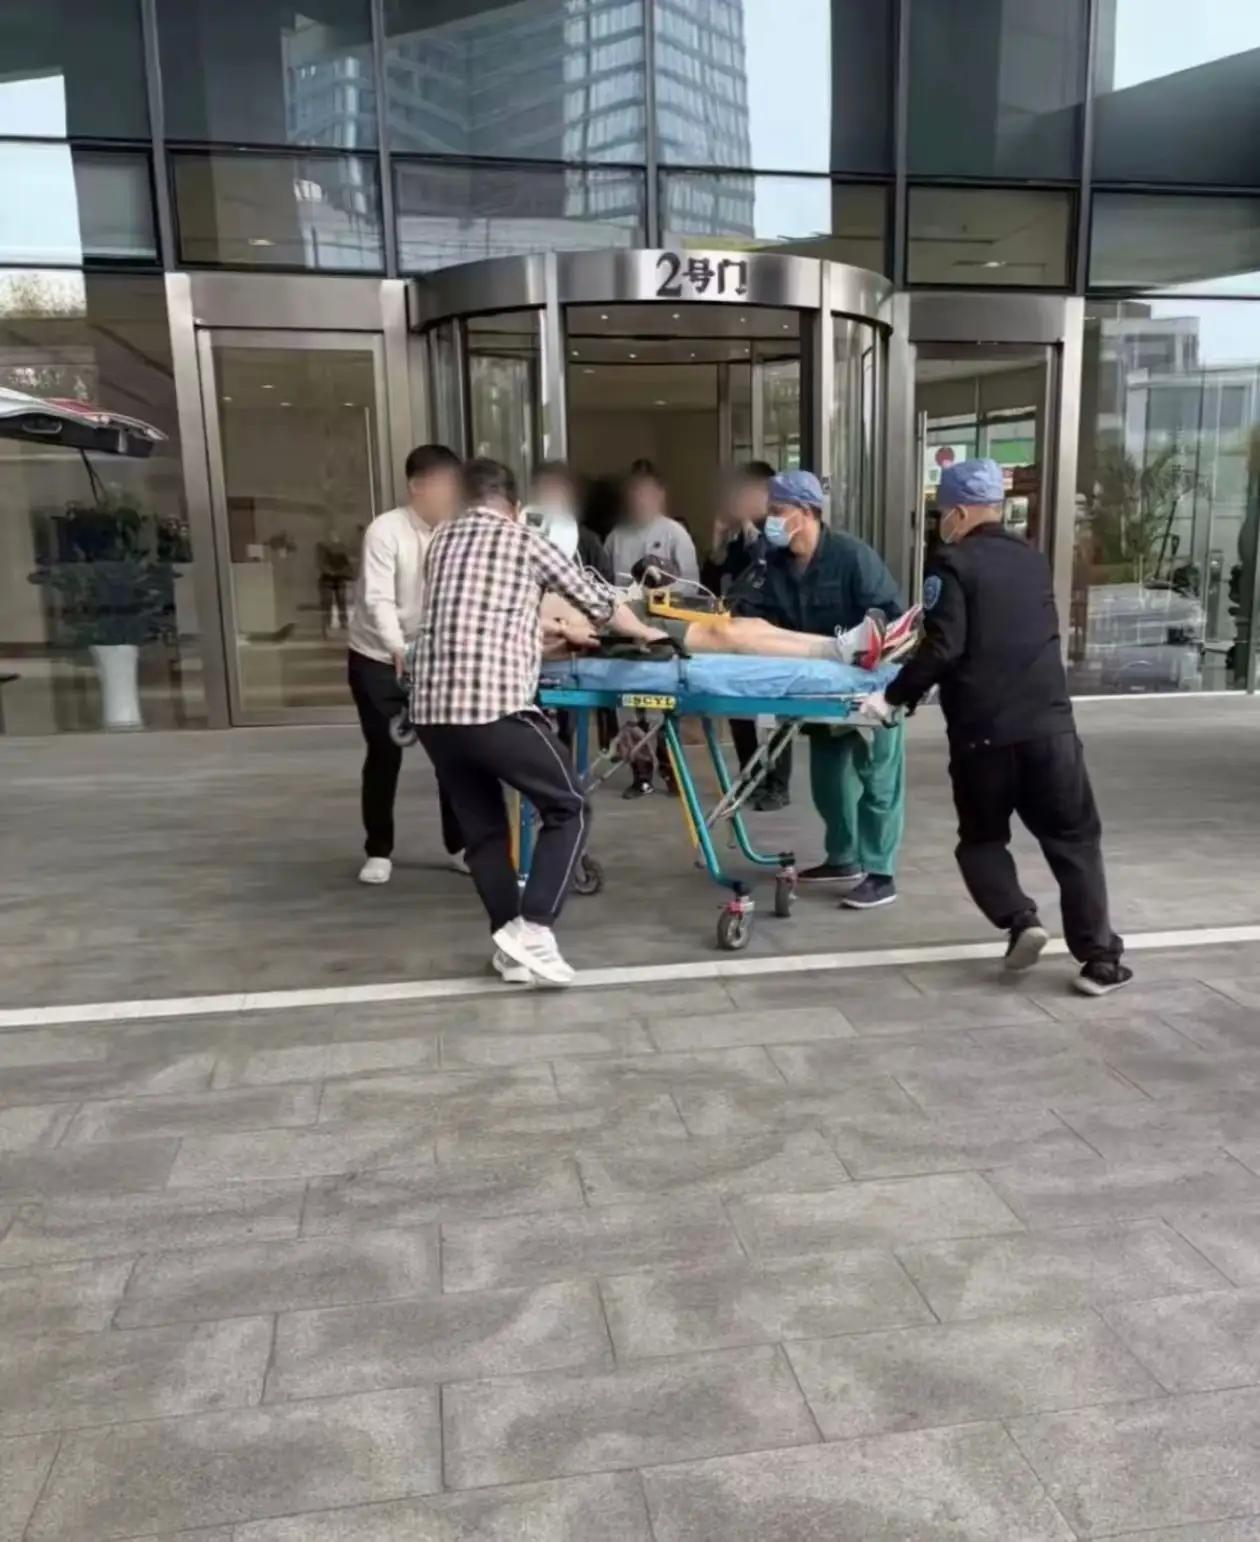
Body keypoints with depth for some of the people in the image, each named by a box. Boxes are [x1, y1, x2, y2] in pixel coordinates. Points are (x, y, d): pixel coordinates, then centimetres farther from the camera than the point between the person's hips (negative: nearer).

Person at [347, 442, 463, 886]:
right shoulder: (385, 530, -18)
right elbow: (378, 600, -26)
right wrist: (399, 650, -42)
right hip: (378, 659, -3)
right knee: (384, 754, 0)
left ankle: (458, 845, 15)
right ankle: (378, 852, 16)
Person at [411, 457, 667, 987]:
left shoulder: (441, 540, 20)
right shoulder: (525, 540, 7)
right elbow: (598, 602, 15)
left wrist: (547, 629, 45)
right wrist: (644, 632, 35)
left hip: (432, 710, 6)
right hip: (494, 707, -5)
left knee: (481, 829, 17)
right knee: (567, 809, 10)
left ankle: (510, 947, 19)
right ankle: (530, 930, 0)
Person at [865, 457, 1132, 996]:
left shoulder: (951, 563, -3)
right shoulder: (1032, 560, 16)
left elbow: (943, 648, -15)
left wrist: (894, 696, -7)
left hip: (982, 731, -4)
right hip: (1049, 723, 4)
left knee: (982, 838, 17)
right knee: (1074, 839, 11)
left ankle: (1019, 920, -2)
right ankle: (1100, 957, 7)